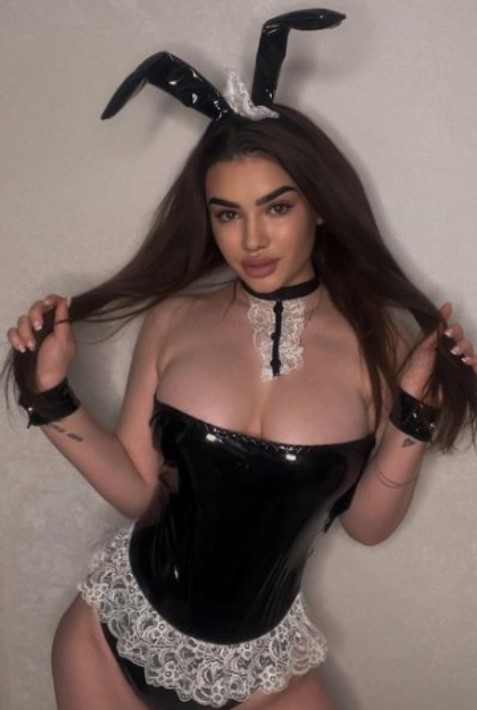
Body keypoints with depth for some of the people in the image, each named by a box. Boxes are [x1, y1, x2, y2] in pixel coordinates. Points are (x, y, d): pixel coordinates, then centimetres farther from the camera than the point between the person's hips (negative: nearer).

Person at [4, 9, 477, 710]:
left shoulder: (378, 341, -12)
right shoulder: (173, 319, -10)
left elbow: (366, 524, -7)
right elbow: (137, 490, -5)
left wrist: (415, 414, -19)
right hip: (114, 634, 1)